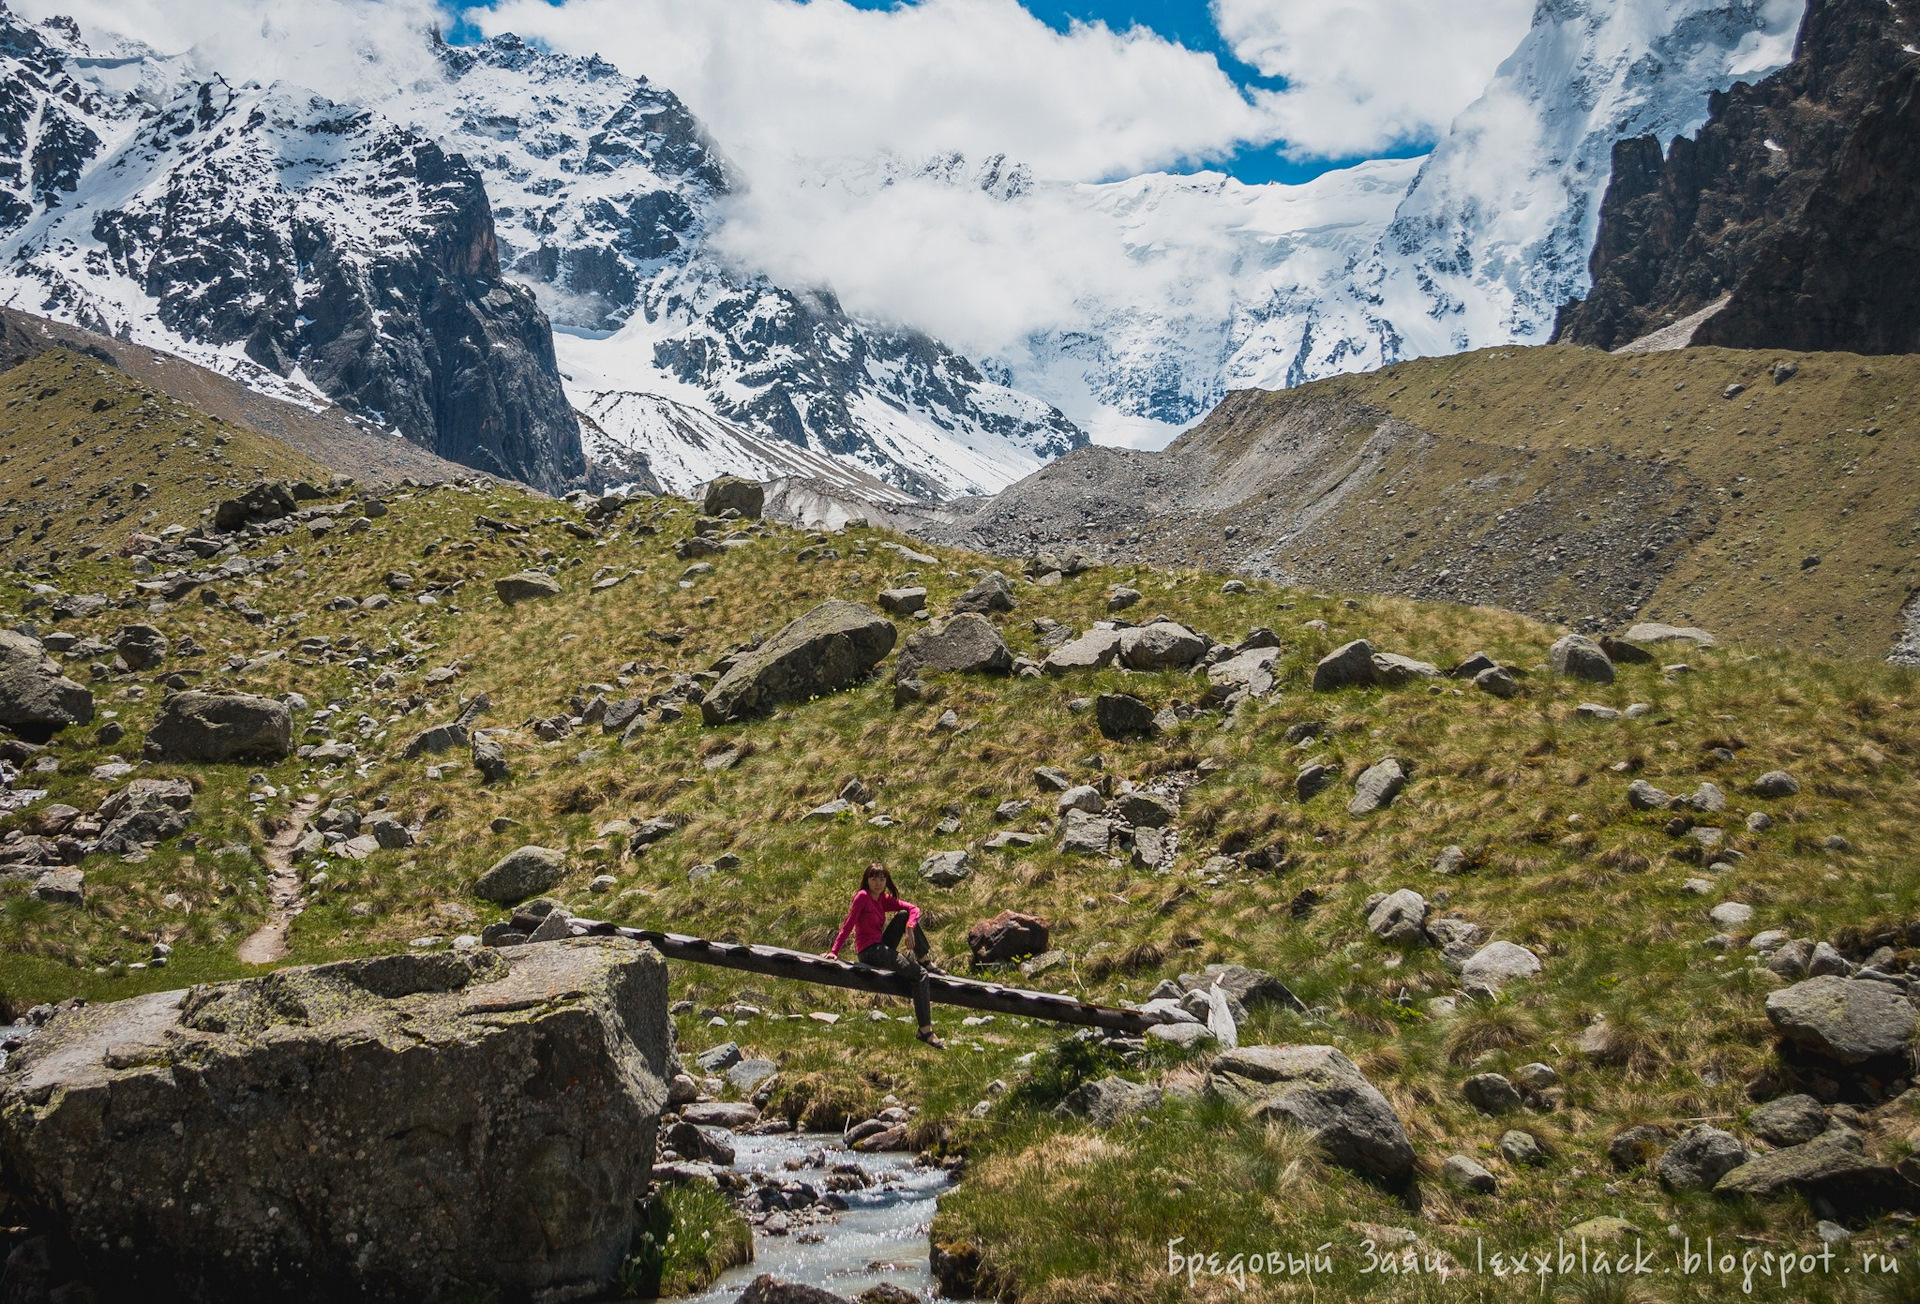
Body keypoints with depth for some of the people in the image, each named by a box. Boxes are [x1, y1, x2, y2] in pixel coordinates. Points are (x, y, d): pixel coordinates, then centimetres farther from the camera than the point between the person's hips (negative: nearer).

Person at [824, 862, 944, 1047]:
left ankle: (923, 960, 1)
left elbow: (913, 908, 6)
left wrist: (910, 926, -14)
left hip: (882, 947, 8)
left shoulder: (884, 899, 11)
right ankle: (925, 1031, -21)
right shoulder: (862, 896, -9)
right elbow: (848, 925, -12)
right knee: (920, 975, -17)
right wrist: (834, 951, -18)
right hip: (869, 952, -8)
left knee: (904, 915, -2)